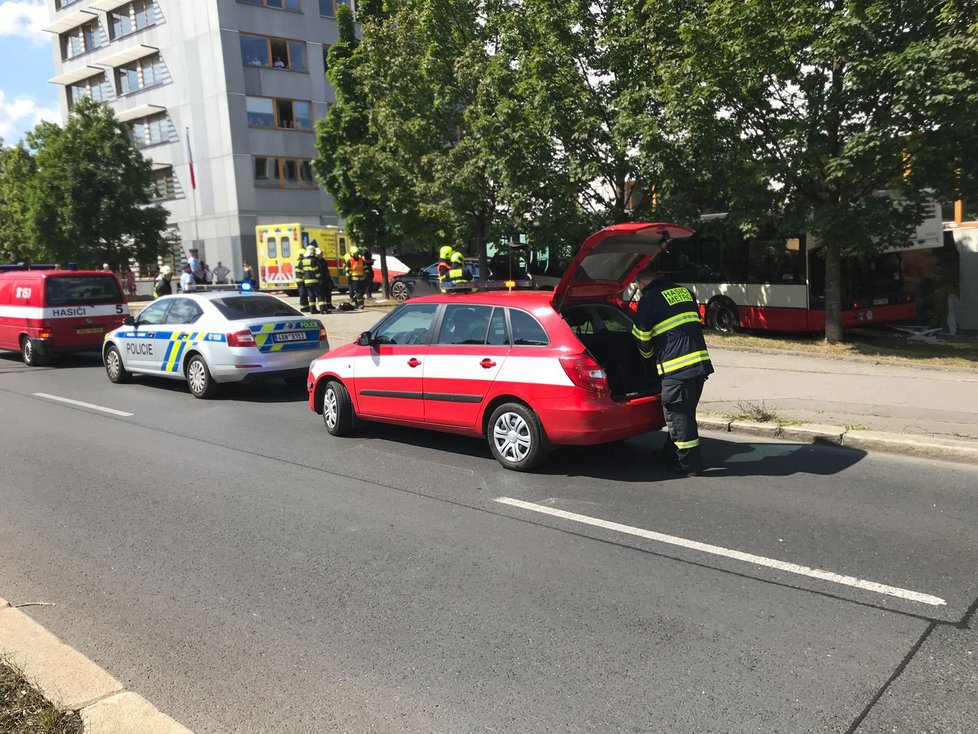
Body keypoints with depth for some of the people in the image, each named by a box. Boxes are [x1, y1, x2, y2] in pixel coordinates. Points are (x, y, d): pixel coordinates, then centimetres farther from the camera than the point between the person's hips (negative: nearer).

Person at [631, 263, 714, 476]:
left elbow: (641, 336, -1)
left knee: (678, 417, 3)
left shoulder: (649, 299, -4)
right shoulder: (684, 291, 17)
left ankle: (690, 466, 9)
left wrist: (649, 356, 19)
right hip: (701, 362, 8)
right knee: (684, 414, 18)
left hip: (676, 367, -8)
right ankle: (670, 456, 32)